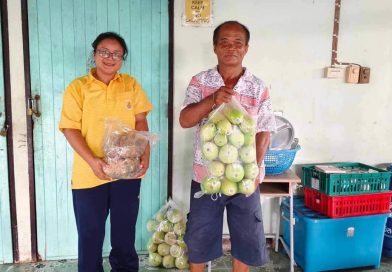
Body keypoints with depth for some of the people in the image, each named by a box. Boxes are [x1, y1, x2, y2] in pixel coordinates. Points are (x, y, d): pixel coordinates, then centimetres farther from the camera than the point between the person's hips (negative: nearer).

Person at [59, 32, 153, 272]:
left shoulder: (131, 84, 6)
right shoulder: (78, 87, -3)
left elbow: (141, 121, 6)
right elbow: (70, 129, -8)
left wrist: (145, 153, -9)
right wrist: (92, 160, -20)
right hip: (89, 175, -2)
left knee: (125, 231, 17)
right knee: (90, 234, 10)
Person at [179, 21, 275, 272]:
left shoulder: (258, 88, -2)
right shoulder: (200, 82, -2)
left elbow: (264, 131, -1)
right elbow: (185, 120, -10)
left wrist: (255, 167, -15)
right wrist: (213, 99, -25)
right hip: (206, 175, 0)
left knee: (245, 238, 14)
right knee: (199, 238, 14)